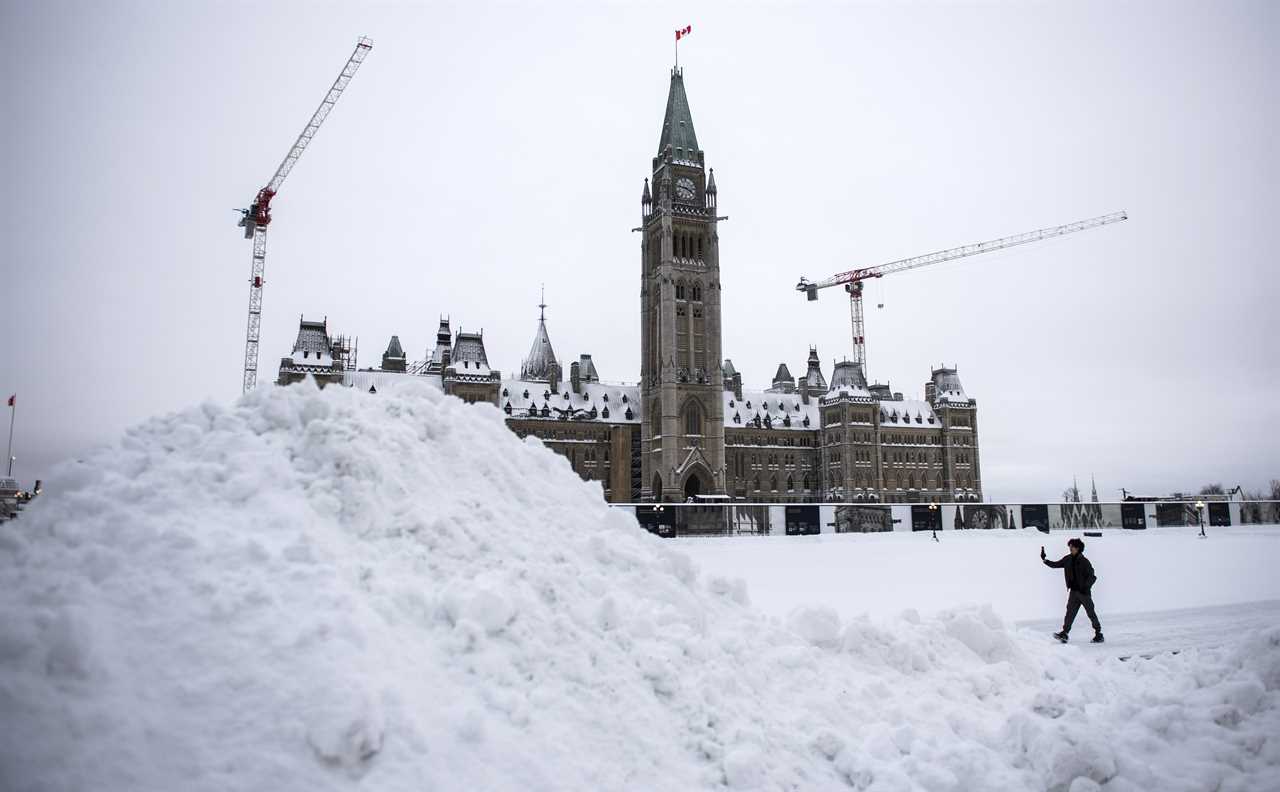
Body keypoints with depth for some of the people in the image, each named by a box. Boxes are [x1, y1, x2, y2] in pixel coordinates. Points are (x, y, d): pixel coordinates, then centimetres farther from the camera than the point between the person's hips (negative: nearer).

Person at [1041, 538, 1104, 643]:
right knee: (1070, 611, -4)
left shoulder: (1084, 561, -11)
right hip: (1073, 591, 5)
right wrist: (1044, 560, 2)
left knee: (1091, 613, 4)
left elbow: (1092, 577, -12)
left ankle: (1099, 635, 17)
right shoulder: (1068, 559, 6)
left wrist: (1086, 587, -23)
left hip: (1084, 592, -5)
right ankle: (1064, 633, -10)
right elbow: (1055, 565, 14)